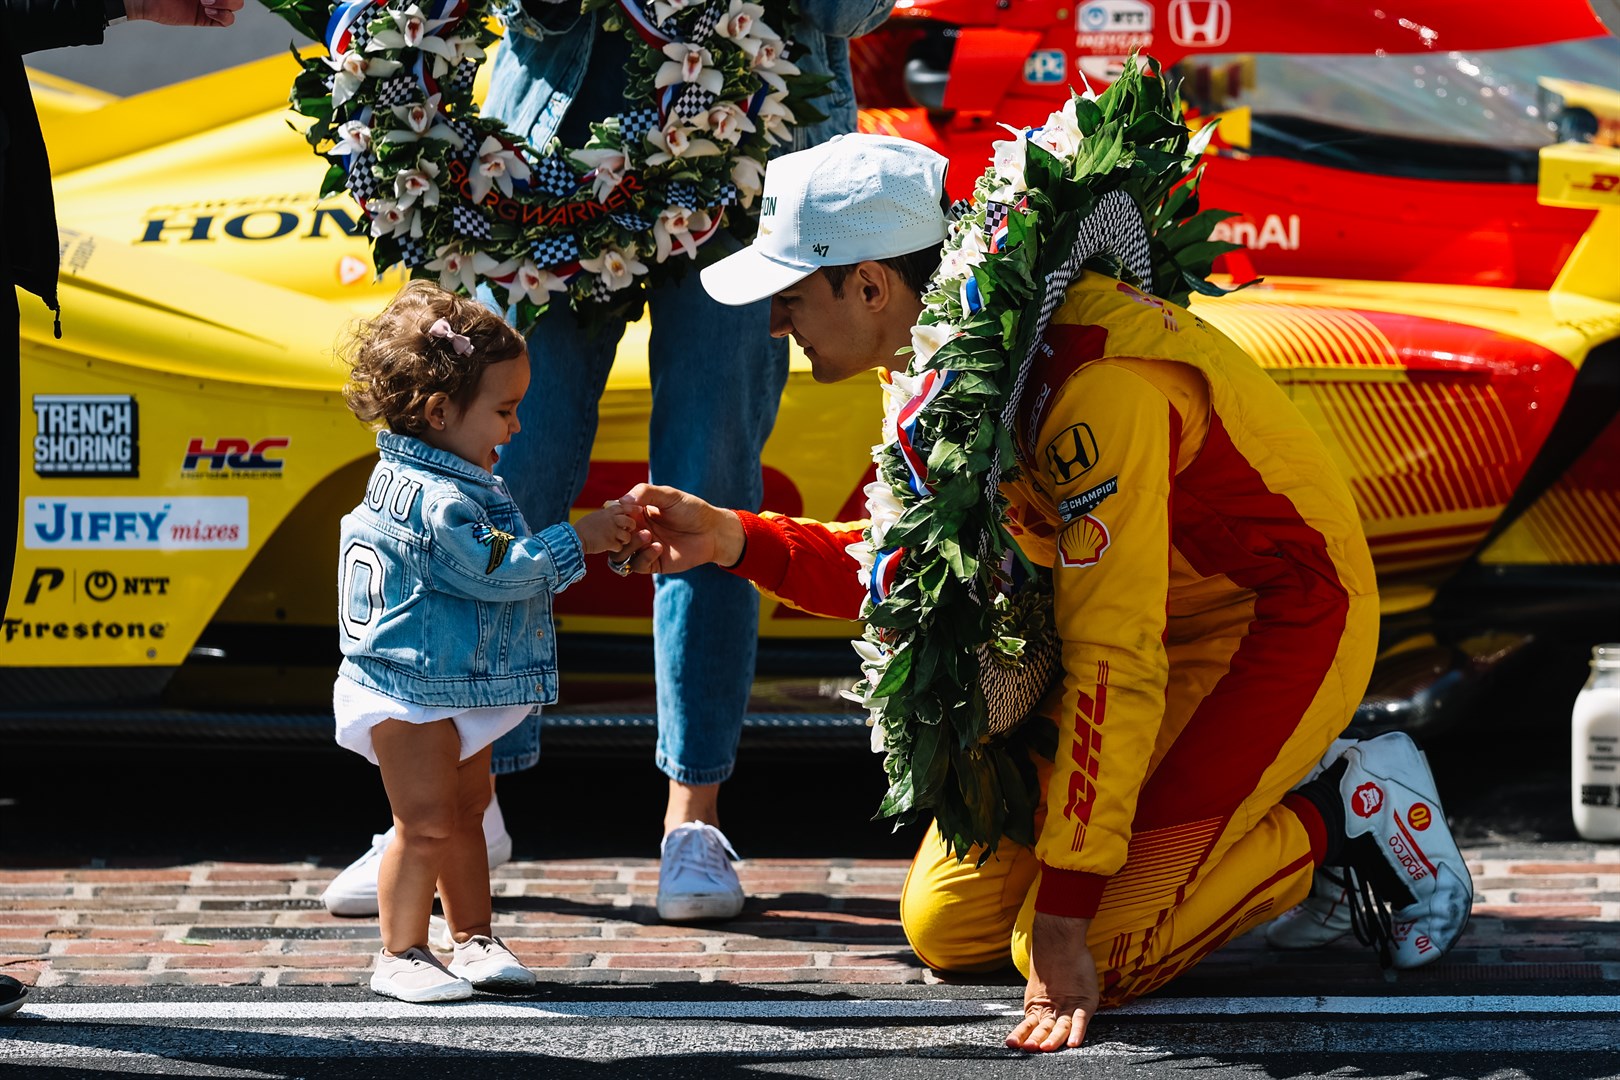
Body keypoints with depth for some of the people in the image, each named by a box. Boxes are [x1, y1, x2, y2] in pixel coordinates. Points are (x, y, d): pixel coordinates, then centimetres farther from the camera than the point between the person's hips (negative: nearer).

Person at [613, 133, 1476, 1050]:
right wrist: (736, 539, -9)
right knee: (947, 927, 1)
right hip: (1148, 621, 9)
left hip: (1280, 622, -9)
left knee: (1092, 956, -20)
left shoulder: (1097, 384, -33)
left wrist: (1063, 925, -33)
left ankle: (1344, 814, 1)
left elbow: (1111, 663, -33)